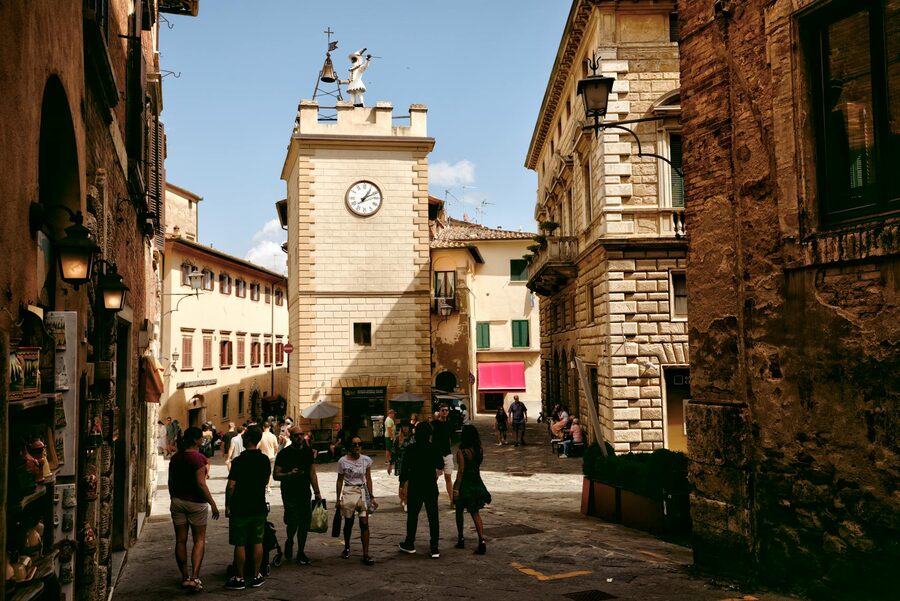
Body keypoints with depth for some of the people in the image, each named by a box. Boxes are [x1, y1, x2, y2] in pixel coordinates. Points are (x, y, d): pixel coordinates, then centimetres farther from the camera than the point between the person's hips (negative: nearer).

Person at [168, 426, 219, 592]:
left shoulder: (175, 458, 6)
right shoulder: (199, 458, -14)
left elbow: (171, 482, 13)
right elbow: (201, 484, -19)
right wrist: (213, 504, -15)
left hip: (177, 502, 6)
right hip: (196, 503, -6)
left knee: (181, 540, 9)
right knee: (199, 540, 3)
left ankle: (185, 577, 16)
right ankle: (194, 577, -9)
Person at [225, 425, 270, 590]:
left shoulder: (239, 461, -15)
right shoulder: (265, 460, 2)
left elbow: (231, 486, -15)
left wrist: (227, 505, -4)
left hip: (240, 508, -5)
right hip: (259, 507, 5)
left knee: (240, 544, 3)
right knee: (257, 542, 11)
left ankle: (239, 578, 10)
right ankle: (256, 576, 16)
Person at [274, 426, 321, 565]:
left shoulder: (308, 452, 9)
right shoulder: (284, 453, -5)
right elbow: (276, 475, -5)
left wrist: (317, 492, 12)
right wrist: (289, 474, -23)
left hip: (305, 494, 4)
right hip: (289, 494, -4)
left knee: (304, 524, 4)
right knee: (293, 522, -9)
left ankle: (301, 552, 17)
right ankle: (289, 542, 22)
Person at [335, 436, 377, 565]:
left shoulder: (366, 460, -1)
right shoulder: (343, 461, -6)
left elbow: (368, 479, 6)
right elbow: (340, 480, 2)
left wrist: (371, 497, 5)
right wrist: (338, 499, 2)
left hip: (363, 492, 1)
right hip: (348, 492, -1)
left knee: (364, 524, -5)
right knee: (348, 522, 11)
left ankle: (366, 554, -2)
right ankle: (346, 548, 33)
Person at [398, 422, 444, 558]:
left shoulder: (410, 449, -8)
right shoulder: (433, 449, -5)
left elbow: (405, 469, -7)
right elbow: (440, 466, 7)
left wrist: (402, 485, 2)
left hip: (414, 487, -1)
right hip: (431, 487, 1)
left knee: (412, 516, 14)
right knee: (433, 517, 5)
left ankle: (409, 544, 26)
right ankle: (435, 549, 3)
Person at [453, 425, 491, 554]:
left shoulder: (461, 452, -16)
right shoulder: (479, 451, -1)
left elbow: (461, 471, -17)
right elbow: (478, 466, 7)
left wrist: (456, 488, -14)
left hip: (465, 484, -5)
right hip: (477, 484, 5)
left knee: (459, 512, 16)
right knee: (475, 513, 7)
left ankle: (461, 539, 24)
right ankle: (481, 540, -8)